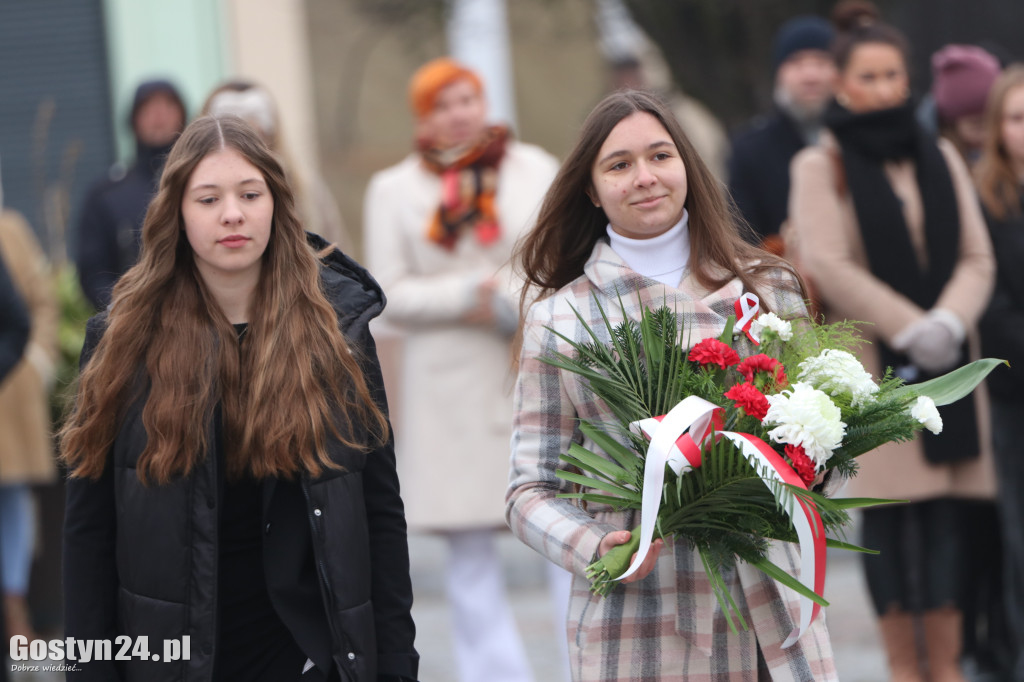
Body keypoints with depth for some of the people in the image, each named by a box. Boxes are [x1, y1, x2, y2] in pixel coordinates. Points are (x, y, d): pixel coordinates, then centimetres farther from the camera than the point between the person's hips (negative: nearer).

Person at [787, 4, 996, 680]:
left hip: (945, 360, 3)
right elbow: (828, 266, -9)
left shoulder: (941, 158, 13)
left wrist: (948, 321, -11)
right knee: (886, 514, -5)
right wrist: (910, 327, -14)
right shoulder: (821, 166, 1)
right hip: (870, 361, -3)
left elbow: (977, 258, 8)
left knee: (945, 513, 0)